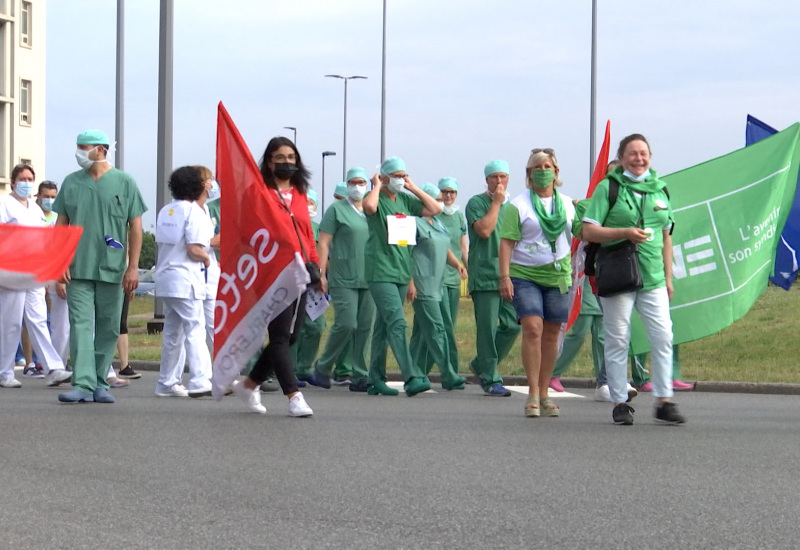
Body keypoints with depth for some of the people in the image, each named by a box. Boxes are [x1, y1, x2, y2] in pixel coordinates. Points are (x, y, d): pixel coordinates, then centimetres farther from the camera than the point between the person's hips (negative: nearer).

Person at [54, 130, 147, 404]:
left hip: (112, 269, -1)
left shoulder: (124, 182, 2)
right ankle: (83, 384, -13)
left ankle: (100, 383, 13)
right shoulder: (71, 183, 9)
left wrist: (133, 267, -4)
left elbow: (135, 227, 2)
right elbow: (61, 225, 12)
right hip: (78, 269, 1)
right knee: (80, 324, -8)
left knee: (108, 329, 4)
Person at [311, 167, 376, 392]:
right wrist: (320, 274, -10)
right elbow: (323, 242, -3)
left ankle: (359, 377, 7)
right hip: (343, 279, -5)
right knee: (346, 324, -13)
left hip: (369, 279, 5)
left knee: (365, 327, 2)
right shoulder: (336, 210, 1)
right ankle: (323, 367, 6)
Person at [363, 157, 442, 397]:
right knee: (397, 324, -16)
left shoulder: (405, 200, 14)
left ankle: (376, 380, 15)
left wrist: (414, 189, 8)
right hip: (381, 272, -7)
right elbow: (369, 207, -29)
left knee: (384, 327, 11)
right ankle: (412, 377, -23)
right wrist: (377, 186, -11)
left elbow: (435, 209, 11)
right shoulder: (377, 199, -5)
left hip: (401, 272, 7)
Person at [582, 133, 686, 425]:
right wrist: (625, 232, -17)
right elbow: (589, 231, -5)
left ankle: (664, 401, 5)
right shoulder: (608, 187, 0)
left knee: (663, 337, -2)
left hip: (653, 279, 4)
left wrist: (668, 277, 15)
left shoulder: (659, 189, 14)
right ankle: (620, 403, 8)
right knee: (618, 340, 1)